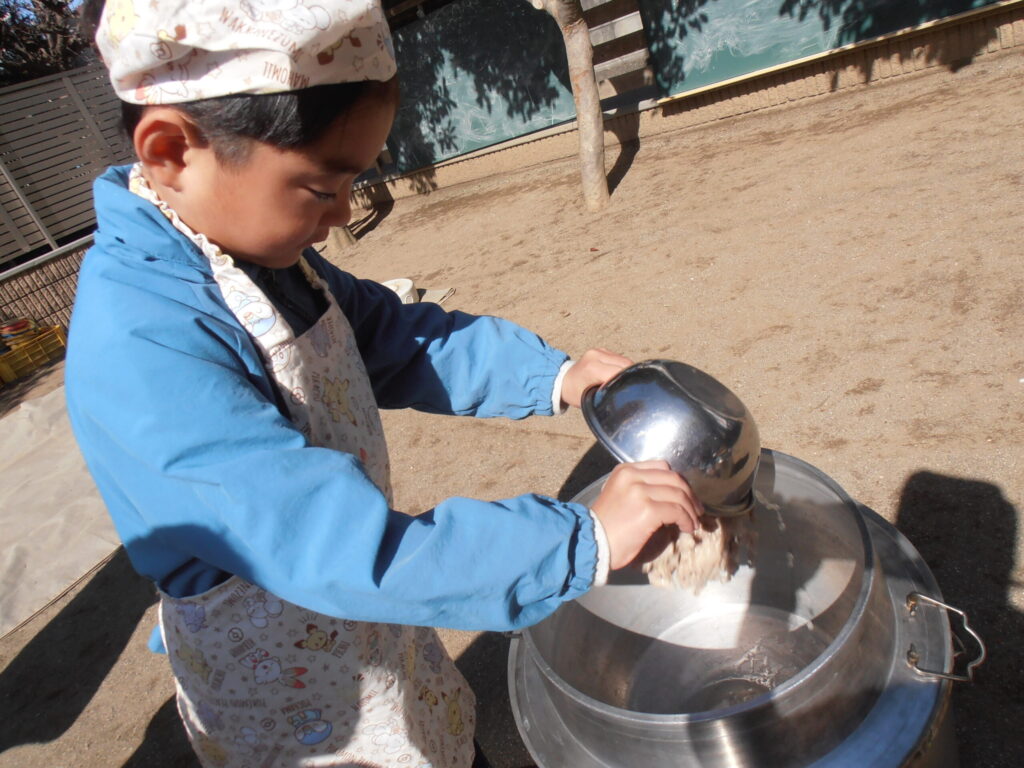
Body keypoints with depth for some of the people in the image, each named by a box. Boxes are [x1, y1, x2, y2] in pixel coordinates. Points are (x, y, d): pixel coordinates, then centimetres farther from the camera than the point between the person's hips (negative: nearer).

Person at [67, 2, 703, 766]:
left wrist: (552, 376, -11)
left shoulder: (258, 248, -8)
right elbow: (344, 552, -37)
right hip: (285, 692, -6)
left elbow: (394, 340, -1)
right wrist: (581, 541, -35)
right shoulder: (139, 351, -34)